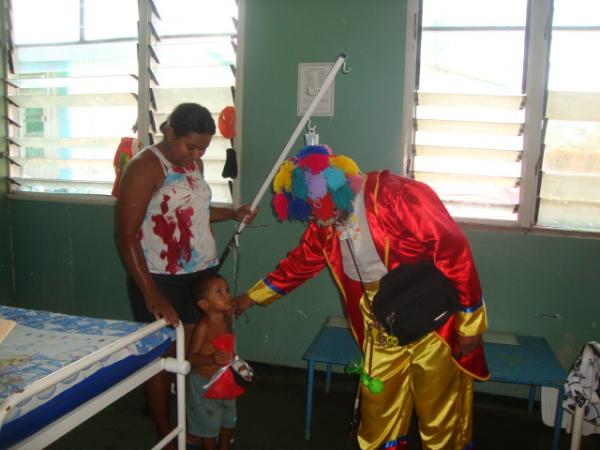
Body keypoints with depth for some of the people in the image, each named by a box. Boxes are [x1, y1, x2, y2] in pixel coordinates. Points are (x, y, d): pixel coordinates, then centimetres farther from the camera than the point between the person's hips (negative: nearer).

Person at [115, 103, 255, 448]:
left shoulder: (194, 163, 9)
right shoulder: (145, 167, -15)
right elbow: (127, 235, -18)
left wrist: (232, 213, 8)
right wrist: (151, 294, -23)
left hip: (203, 274, 7)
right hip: (161, 280, -6)